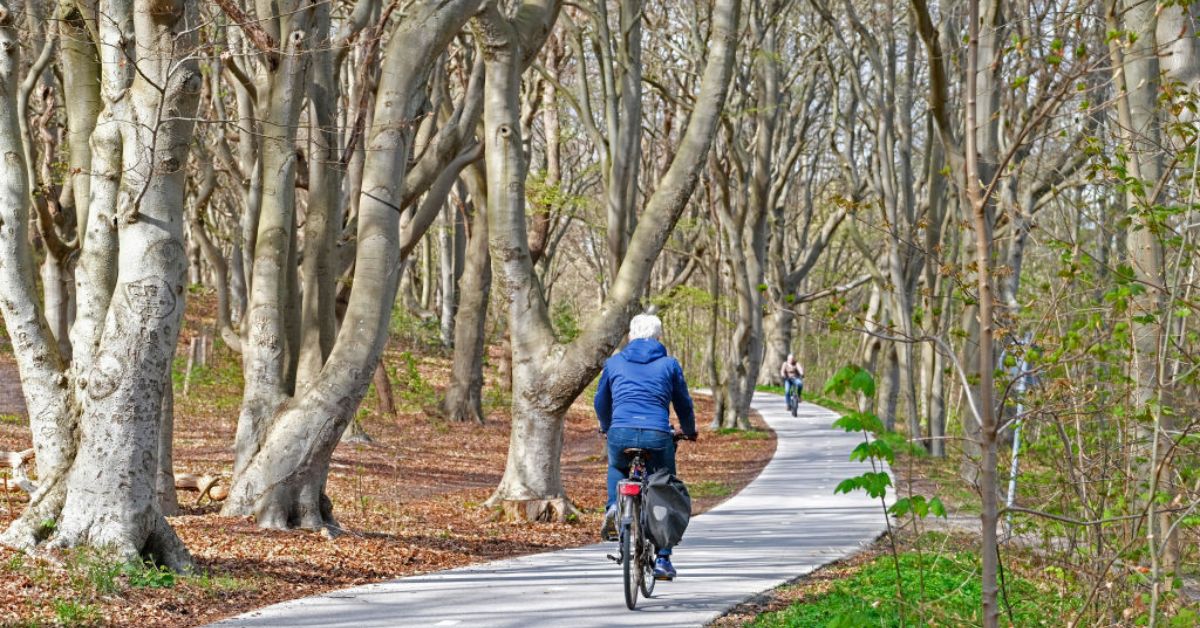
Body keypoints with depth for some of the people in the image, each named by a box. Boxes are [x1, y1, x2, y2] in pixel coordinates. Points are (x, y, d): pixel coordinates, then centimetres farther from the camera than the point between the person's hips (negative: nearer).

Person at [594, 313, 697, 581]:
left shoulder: (614, 362, 16)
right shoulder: (669, 364, 12)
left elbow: (601, 402, 28)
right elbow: (684, 404, 20)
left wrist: (606, 428, 49)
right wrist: (689, 431, 41)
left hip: (621, 434, 1)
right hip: (658, 436, -1)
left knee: (617, 468, 36)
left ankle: (614, 508, 10)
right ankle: (662, 560, 12)